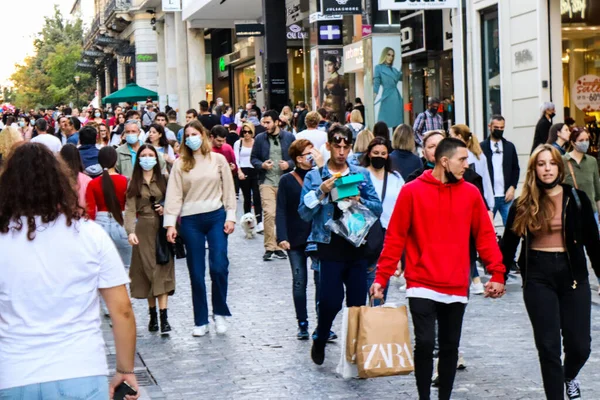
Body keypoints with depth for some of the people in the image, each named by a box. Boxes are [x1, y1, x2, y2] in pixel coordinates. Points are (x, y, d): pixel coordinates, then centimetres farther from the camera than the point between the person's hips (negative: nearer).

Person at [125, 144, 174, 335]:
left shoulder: (163, 179, 4)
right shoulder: (133, 182, 3)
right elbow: (130, 209, -6)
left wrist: (167, 209, -12)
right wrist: (130, 231, -21)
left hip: (162, 228, -1)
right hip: (143, 229, 1)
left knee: (162, 270, -6)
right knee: (146, 270, 3)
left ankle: (163, 317, -11)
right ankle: (152, 314, 13)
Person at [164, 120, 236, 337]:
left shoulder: (218, 159, 4)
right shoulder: (180, 164, 3)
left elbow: (228, 190, 5)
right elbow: (174, 194, -2)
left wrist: (230, 217, -2)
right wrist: (170, 223, -9)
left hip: (216, 216, 0)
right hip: (190, 220, 1)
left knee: (219, 266, -10)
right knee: (196, 272, 4)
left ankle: (220, 313, 11)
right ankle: (201, 321, 14)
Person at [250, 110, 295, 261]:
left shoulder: (289, 137, 4)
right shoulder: (260, 138, 4)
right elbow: (253, 158, 9)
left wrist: (289, 164, -11)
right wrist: (262, 165, -11)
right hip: (267, 182, -1)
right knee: (269, 213, -15)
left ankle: (278, 246, 19)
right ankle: (269, 247, -8)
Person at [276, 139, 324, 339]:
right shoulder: (287, 180, 1)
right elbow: (281, 211, -2)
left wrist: (321, 167, -15)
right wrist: (282, 237, -12)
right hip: (296, 238, 0)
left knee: (321, 280, -2)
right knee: (299, 281, 4)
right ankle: (302, 324, 12)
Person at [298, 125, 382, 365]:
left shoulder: (361, 174, 10)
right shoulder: (315, 177, 4)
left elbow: (378, 208, 7)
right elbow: (304, 213, -2)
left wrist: (359, 201, -12)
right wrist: (321, 193, -15)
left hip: (357, 246, 3)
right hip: (330, 247, -2)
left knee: (358, 301, 3)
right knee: (331, 300, -7)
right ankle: (320, 342, 19)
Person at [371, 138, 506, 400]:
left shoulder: (471, 193, 3)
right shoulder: (412, 192, -4)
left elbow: (485, 236, 7)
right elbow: (395, 238, -2)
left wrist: (497, 273, 0)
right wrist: (381, 277, -3)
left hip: (457, 289, 3)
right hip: (422, 286, -3)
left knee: (450, 346, 10)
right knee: (425, 343, -10)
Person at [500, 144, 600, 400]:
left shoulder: (577, 199, 1)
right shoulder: (523, 205, 2)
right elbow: (508, 244, 6)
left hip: (573, 275, 0)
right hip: (538, 278, 0)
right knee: (548, 346, -2)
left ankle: (569, 376, 36)